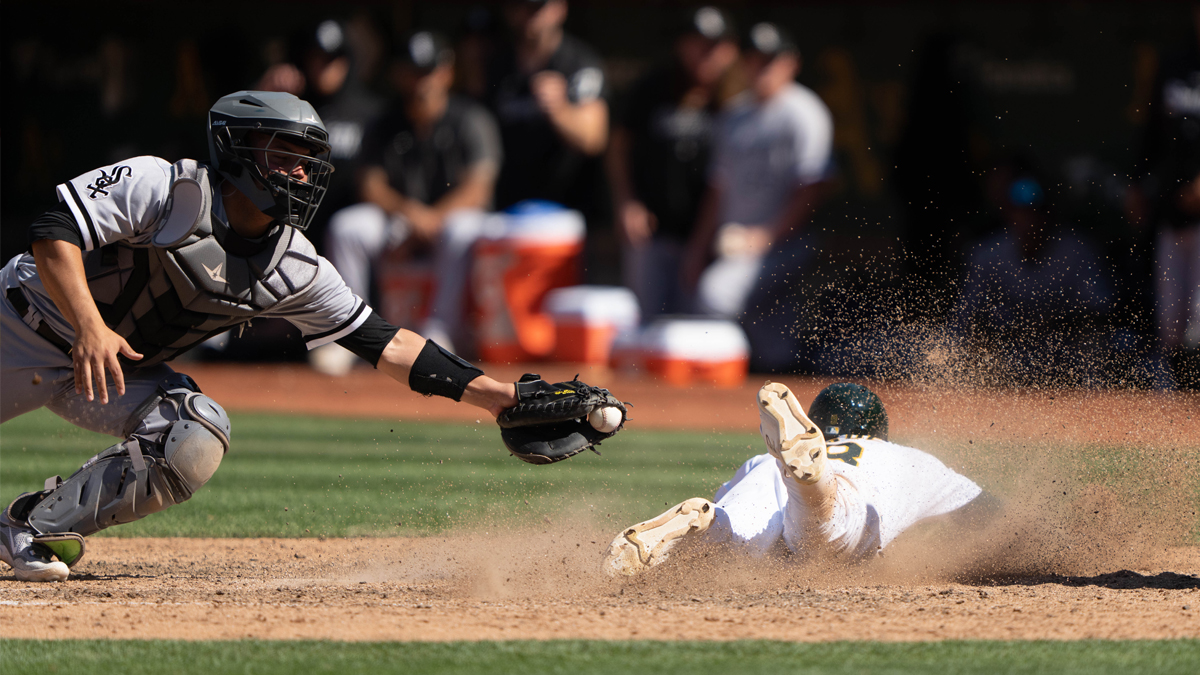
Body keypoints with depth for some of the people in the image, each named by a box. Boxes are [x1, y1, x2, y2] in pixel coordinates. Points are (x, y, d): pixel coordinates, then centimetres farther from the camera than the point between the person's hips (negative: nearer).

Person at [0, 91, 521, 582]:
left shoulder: (295, 270, -7)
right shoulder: (163, 188, -23)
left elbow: (382, 342, -5)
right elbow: (54, 231, -28)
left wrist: (482, 391, -13)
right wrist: (89, 325, -43)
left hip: (125, 373, 4)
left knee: (197, 442, -19)